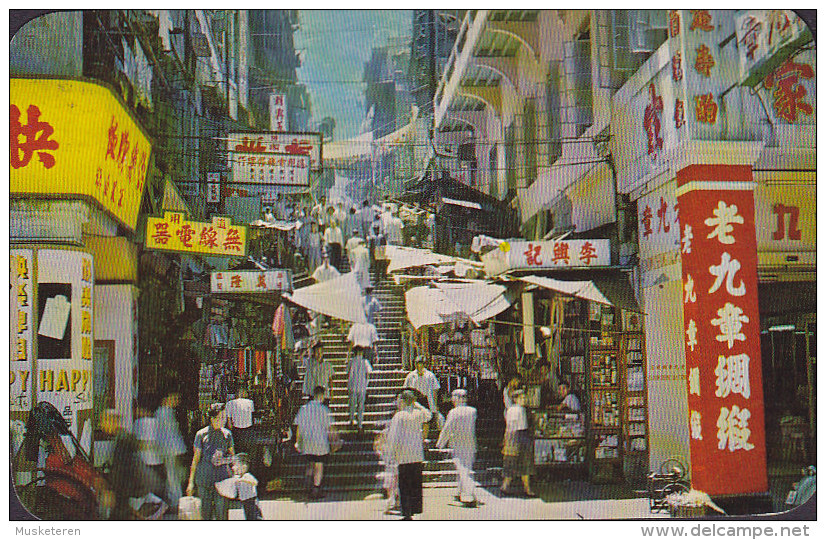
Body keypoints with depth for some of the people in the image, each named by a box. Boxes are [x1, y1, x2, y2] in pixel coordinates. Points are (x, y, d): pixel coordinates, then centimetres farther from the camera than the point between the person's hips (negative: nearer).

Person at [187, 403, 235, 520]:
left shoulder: (227, 434, 3)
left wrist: (224, 460, -9)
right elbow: (196, 459, 3)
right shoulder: (201, 434, -3)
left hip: (222, 477, 1)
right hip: (205, 478, -1)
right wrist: (191, 481, 3)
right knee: (206, 511, 6)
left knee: (222, 512, -3)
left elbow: (232, 456, 13)